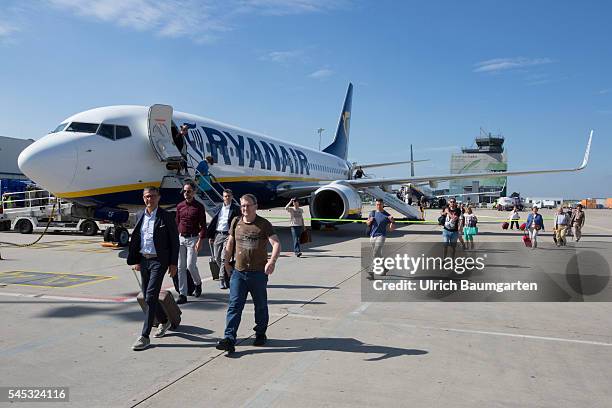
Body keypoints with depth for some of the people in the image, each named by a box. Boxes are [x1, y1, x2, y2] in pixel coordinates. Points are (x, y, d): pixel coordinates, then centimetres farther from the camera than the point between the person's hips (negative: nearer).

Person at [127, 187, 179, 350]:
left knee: (150, 297, -10)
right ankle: (164, 321, 36)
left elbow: (174, 242, -6)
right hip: (143, 260, 6)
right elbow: (135, 240, 15)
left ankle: (145, 336, -4)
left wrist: (173, 263, -8)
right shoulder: (140, 216, 9)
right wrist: (136, 261, 11)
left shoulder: (166, 217, -7)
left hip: (159, 261, -6)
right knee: (147, 296, 14)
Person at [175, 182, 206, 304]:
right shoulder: (180, 206, 10)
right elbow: (177, 223, 16)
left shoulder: (199, 207, -4)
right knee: (181, 267, 3)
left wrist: (200, 241, -14)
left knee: (190, 265, -9)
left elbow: (203, 225, -6)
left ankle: (198, 283, 22)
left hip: (193, 239, -4)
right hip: (180, 239, 5)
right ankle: (182, 294, 9)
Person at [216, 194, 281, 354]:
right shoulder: (236, 222, 7)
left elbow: (276, 244, -15)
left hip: (259, 273, -2)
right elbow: (230, 242, 19)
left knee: (260, 306, 12)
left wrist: (272, 261, -31)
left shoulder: (264, 224, -5)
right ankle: (229, 339, -4)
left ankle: (260, 334, 30)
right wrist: (226, 261, 17)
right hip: (238, 272, 3)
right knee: (234, 305, -4)